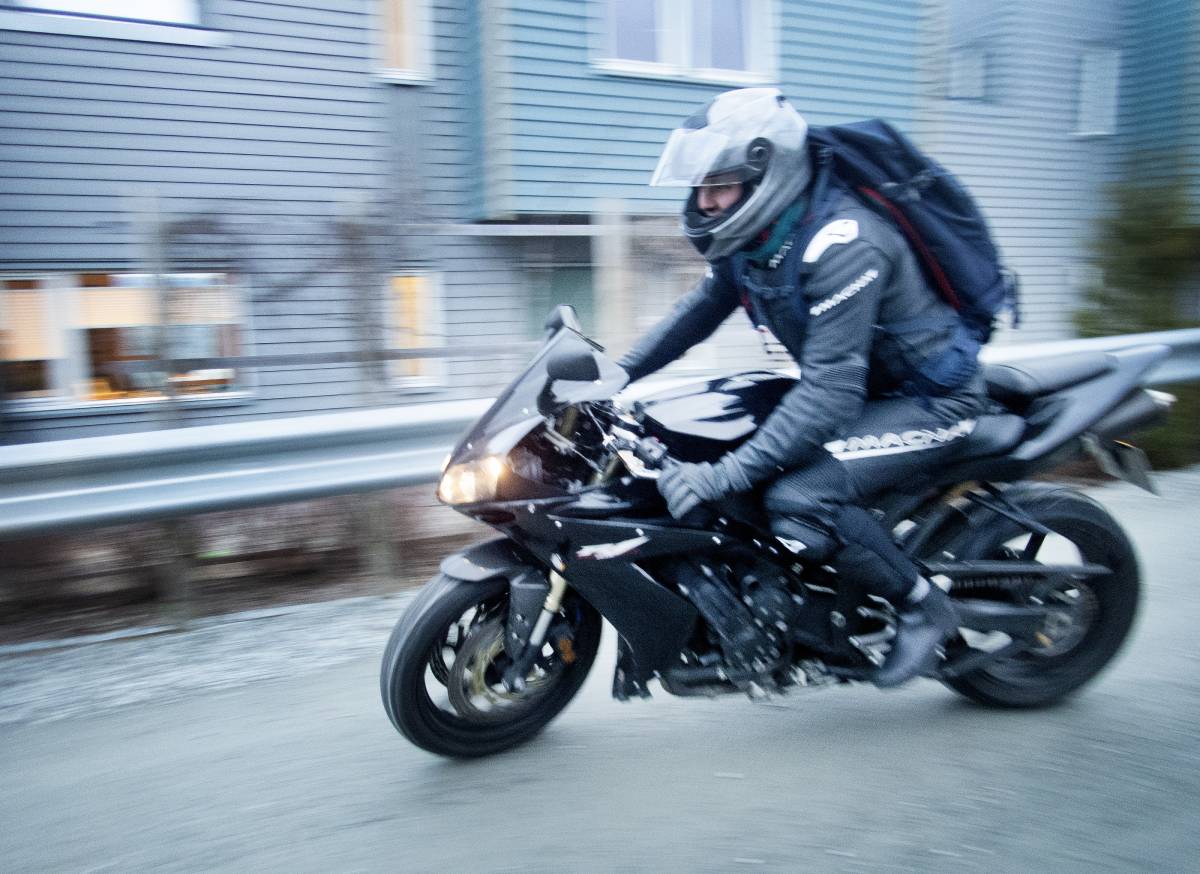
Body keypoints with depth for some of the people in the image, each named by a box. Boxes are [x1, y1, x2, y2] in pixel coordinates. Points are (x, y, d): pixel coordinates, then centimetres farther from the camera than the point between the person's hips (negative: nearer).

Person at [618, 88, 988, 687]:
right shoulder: (756, 232, -3)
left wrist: (726, 473, -38)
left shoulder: (841, 244, -30)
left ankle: (923, 606, -5)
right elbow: (703, 306, 12)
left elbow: (830, 391, -34)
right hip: (863, 386, 9)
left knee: (798, 499, -30)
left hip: (931, 399, -9)